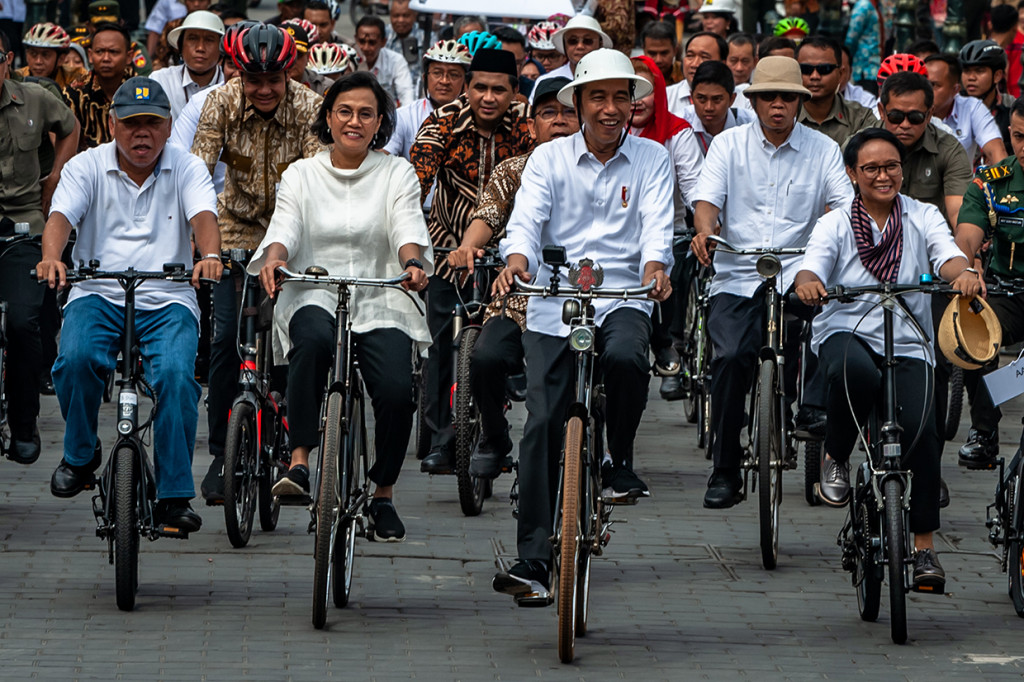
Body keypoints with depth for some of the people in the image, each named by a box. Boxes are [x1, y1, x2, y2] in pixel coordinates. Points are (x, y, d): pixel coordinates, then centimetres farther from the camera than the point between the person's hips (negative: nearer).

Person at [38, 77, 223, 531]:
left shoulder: (186, 169, 7)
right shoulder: (86, 167, 6)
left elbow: (203, 216, -11)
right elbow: (61, 217, -10)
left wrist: (209, 256, -35)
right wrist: (51, 258, -33)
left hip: (167, 301, 0)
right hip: (98, 294, 0)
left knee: (175, 373, -28)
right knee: (77, 358, -30)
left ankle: (173, 495, -18)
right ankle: (79, 455, -1)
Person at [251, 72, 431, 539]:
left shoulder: (397, 173, 11)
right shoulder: (301, 175, 12)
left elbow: (409, 228, -5)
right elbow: (285, 228, -2)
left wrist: (414, 261, -28)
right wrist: (273, 257, -26)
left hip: (379, 304, 1)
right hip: (314, 297, 0)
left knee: (397, 390, -24)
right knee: (314, 338, -38)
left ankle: (383, 496, 0)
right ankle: (299, 461, -34)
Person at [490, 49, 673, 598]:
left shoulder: (651, 159, 8)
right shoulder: (548, 158, 8)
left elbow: (657, 225, -6)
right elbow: (526, 219, -6)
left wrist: (655, 266, -28)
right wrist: (516, 260, -29)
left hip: (622, 296, -1)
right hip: (554, 305, 1)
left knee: (625, 357, -35)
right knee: (543, 424, -8)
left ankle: (619, 460, -6)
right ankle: (532, 561, -5)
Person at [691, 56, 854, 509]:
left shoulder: (822, 150, 9)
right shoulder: (729, 145, 10)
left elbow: (843, 203, -3)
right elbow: (707, 198, -1)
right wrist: (705, 230, -24)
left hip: (797, 273, 0)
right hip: (737, 277, 0)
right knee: (730, 356, -21)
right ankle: (725, 470, -10)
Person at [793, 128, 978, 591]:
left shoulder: (923, 218, 7)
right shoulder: (836, 224, 5)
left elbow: (947, 256, -12)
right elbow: (813, 266, -12)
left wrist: (962, 274, -37)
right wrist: (808, 284, -38)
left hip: (908, 345, 1)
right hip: (846, 332, -1)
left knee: (919, 429, -22)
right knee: (855, 373, -39)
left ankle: (924, 547, -11)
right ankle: (836, 458, -10)